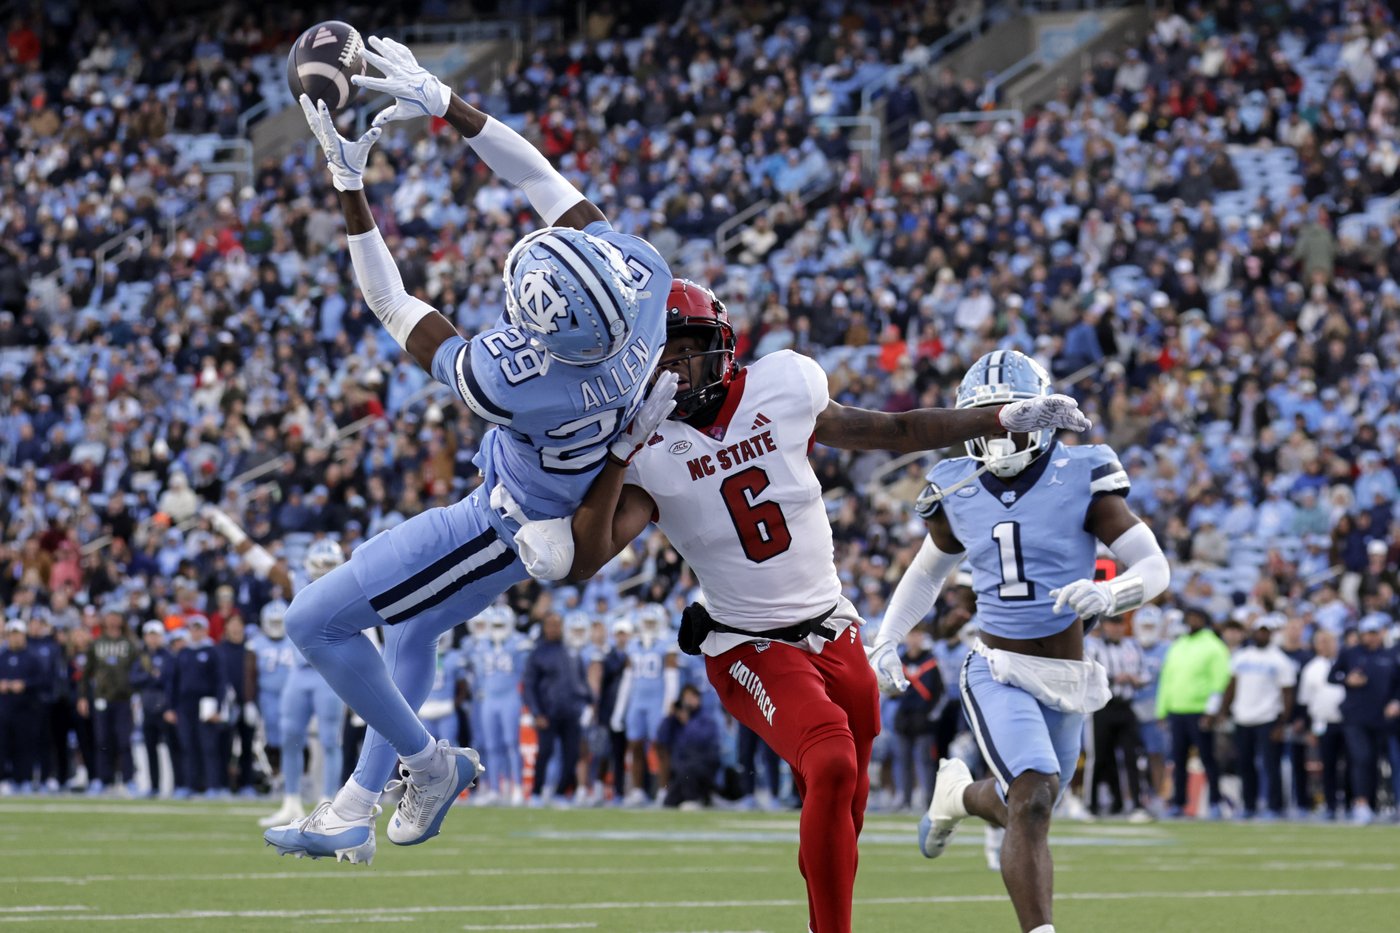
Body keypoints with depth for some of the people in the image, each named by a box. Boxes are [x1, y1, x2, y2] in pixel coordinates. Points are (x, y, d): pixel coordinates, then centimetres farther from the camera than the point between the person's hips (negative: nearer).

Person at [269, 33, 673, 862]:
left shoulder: (513, 386, -43)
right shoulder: (641, 273, -30)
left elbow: (395, 311, -27)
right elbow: (544, 179, -17)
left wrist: (350, 185, -24)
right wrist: (443, 103, -20)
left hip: (511, 528, -8)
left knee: (316, 620, 4)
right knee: (411, 628, 26)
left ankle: (428, 762, 21)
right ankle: (360, 806, 39)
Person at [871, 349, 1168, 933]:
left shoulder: (1081, 481, -9)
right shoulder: (958, 492, 1)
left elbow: (1154, 568, -10)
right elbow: (927, 572, 19)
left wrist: (1108, 595, -31)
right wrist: (886, 642, 8)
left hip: (1065, 680, 1)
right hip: (997, 672, -1)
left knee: (1022, 809, 20)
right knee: (1032, 802, -24)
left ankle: (959, 794, 55)